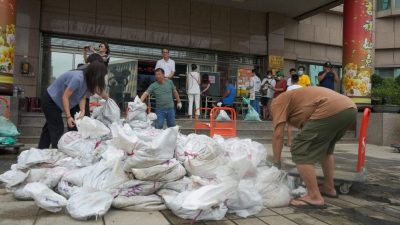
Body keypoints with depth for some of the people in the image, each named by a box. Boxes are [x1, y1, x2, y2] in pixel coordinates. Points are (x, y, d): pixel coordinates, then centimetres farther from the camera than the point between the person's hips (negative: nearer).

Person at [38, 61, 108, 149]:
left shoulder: (88, 80, -5)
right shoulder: (78, 78, -33)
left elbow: (82, 97, -5)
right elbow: (65, 97, -30)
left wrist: (82, 110, -21)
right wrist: (68, 116, -31)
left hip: (55, 101, 10)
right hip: (49, 100, -10)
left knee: (50, 126, 17)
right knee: (58, 129, -8)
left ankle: (41, 151, 28)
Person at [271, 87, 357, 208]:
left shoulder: (278, 101, 14)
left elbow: (278, 134, 2)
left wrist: (276, 163, 11)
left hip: (330, 111, -10)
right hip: (350, 108, 10)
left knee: (300, 151, 0)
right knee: (326, 149, 30)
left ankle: (314, 197, 0)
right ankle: (329, 187, 36)